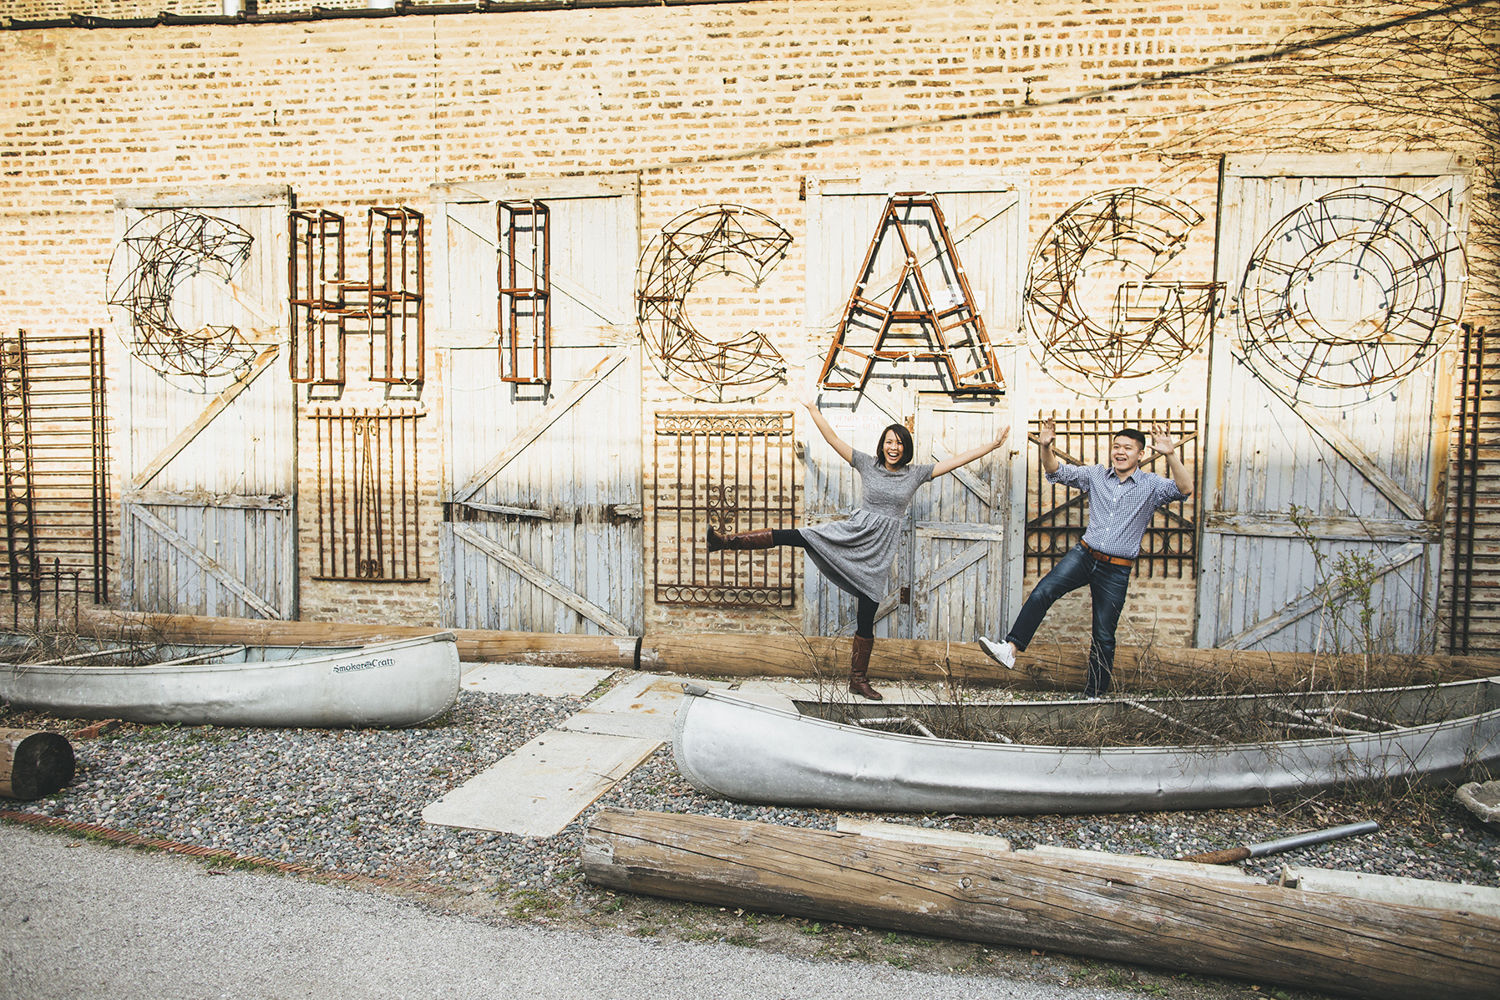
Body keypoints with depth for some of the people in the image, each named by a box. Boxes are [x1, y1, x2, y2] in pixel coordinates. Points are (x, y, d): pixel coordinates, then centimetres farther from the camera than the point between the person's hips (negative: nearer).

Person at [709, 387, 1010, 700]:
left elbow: (958, 459, 4)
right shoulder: (867, 464, 3)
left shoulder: (916, 474, 5)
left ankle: (859, 680, 12)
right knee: (797, 537, -19)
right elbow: (833, 439, -2)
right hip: (854, 532, 0)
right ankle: (726, 541, -17)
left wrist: (993, 445, 1)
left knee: (867, 616, 2)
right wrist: (812, 408, -8)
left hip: (881, 548, 0)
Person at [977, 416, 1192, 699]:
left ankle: (1093, 695, 17)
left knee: (1103, 636, 4)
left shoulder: (1151, 485, -2)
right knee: (1042, 593, -23)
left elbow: (1184, 489, -19)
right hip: (1084, 555, 2)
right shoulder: (1096, 475, 5)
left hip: (1117, 570, -2)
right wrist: (1045, 447, -17)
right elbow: (1057, 472, 3)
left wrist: (1170, 455, -33)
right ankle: (1010, 649, -26)